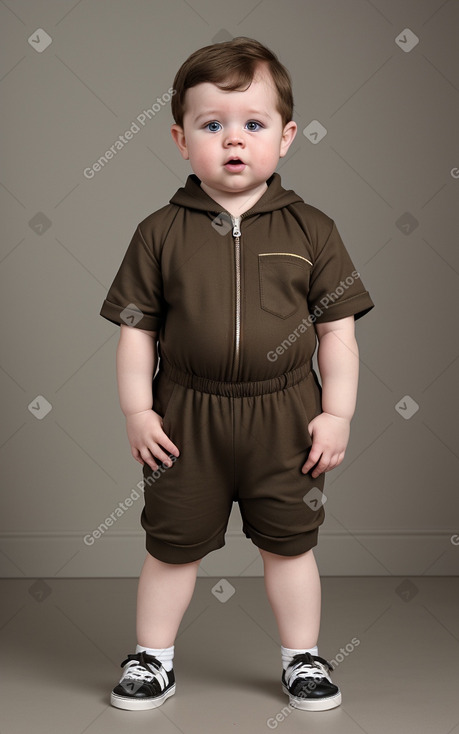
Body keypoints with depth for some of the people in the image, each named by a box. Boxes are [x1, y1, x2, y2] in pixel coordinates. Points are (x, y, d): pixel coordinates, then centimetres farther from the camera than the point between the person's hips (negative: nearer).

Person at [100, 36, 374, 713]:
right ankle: (153, 657, 32)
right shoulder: (161, 232, -3)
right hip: (186, 417, 0)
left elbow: (338, 329, 1)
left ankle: (302, 656, 33)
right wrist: (137, 410, -4)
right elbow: (136, 329, 1)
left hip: (285, 416, 0)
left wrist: (337, 412, -3)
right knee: (173, 545, 12)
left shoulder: (311, 230, -1)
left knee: (289, 543, 13)